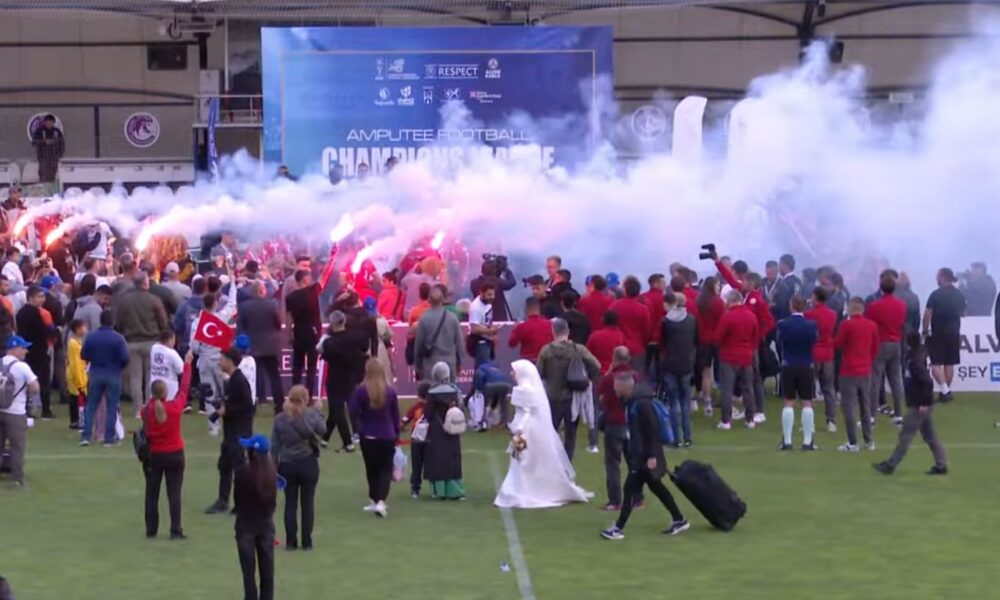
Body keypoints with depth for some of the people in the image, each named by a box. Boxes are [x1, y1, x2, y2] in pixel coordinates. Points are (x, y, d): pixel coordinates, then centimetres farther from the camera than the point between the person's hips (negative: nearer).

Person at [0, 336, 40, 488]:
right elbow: (35, 389, -12)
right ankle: (17, 479, 0)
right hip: (16, 413, -5)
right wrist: (28, 392, 7)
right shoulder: (22, 367, -12)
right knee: (17, 447, 1)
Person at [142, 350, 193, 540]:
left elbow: (145, 432, -6)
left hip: (153, 455, 1)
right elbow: (184, 387, -3)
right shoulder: (175, 407, -14)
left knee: (152, 494, 12)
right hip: (174, 454, -1)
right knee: (174, 493, 3)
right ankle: (175, 531, -1)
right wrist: (187, 364, 8)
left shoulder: (146, 410, -12)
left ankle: (151, 530, 15)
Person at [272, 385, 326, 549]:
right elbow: (322, 430, 9)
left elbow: (274, 445, -1)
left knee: (290, 503, 8)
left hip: (287, 465, 2)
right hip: (308, 463, -2)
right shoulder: (312, 415, -9)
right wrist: (318, 413, 20)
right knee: (308, 502, 7)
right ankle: (307, 542, 8)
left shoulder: (280, 418, -3)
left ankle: (291, 541, 7)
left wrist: (274, 467, 6)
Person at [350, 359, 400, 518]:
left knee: (372, 469, 16)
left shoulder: (361, 390, -11)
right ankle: (381, 502, -12)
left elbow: (353, 412, -11)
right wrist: (396, 434, 15)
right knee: (386, 469, 6)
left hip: (368, 436, 0)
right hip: (387, 436, 0)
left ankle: (375, 501, 21)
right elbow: (396, 415, 4)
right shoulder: (390, 391, -4)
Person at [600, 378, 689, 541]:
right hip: (638, 454, 10)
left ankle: (618, 529, -2)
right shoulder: (632, 401, 8)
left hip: (645, 456, -10)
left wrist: (652, 455, -23)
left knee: (630, 489, -7)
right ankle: (679, 520, 25)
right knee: (656, 487, 17)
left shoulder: (642, 403, -22)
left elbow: (653, 429, -23)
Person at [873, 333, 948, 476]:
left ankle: (890, 465, 3)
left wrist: (924, 403, -25)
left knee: (905, 436, -3)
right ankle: (941, 465, 16)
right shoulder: (919, 354, 8)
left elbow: (927, 382, -29)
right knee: (930, 436, 14)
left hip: (919, 406, -10)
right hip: (920, 404, 10)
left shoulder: (916, 361, -21)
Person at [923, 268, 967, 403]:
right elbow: (962, 313, 16)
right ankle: (946, 391, 14)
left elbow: (927, 314, -15)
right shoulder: (960, 295, 4)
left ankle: (944, 390, -17)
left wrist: (925, 330, -4)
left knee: (936, 364, -4)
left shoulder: (935, 294, -13)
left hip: (937, 333, -5)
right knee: (949, 364, 10)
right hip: (954, 333, 5)